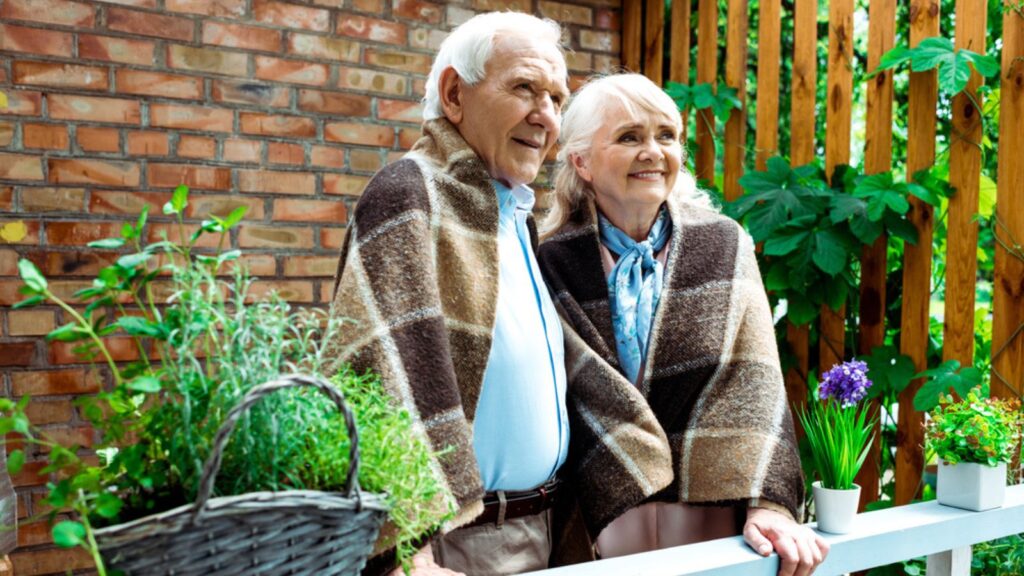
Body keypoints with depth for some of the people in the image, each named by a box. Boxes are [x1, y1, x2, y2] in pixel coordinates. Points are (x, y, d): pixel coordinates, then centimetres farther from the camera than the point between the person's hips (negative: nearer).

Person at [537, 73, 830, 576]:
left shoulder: (724, 247, 1)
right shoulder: (554, 264, -3)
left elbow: (752, 387, -5)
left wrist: (767, 504, -16)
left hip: (710, 511, 1)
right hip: (598, 515, -1)